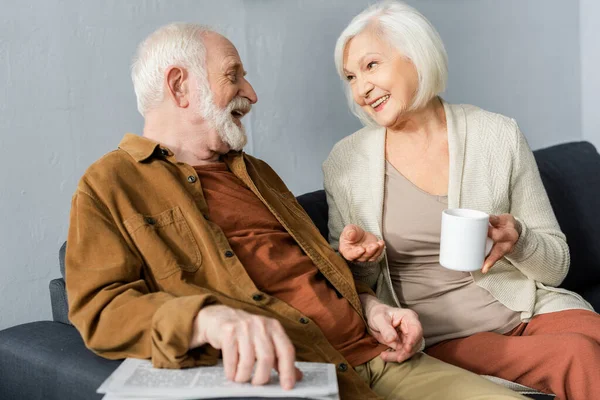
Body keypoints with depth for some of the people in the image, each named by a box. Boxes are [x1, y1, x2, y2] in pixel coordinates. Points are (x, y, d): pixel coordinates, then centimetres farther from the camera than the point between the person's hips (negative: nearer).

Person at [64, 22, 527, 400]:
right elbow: (99, 309, -9)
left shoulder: (256, 171, 27)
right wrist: (211, 318, -28)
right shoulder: (110, 187, 4)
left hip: (375, 355, 7)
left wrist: (368, 306, 10)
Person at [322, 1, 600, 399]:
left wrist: (518, 239, -14)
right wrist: (362, 259, -10)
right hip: (439, 335, -2)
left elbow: (557, 266, 6)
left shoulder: (500, 135, 1)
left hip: (532, 309, 2)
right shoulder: (345, 163, 1)